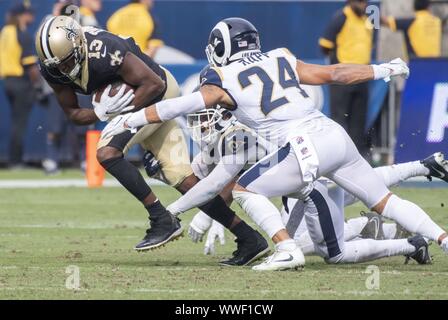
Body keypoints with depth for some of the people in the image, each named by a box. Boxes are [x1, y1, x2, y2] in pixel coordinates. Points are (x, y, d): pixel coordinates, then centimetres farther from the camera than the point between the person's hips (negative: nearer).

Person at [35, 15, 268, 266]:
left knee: (107, 152, -23)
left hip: (157, 95, -8)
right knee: (183, 180, 3)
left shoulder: (103, 53, -34)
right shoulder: (52, 68, -11)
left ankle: (163, 220, -16)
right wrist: (101, 113, -23)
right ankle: (250, 239, 7)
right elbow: (73, 113, -3)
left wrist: (119, 111, -30)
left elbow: (154, 84, -28)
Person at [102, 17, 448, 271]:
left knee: (245, 189, 11)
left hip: (306, 148, -6)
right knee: (385, 200, 15)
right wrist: (382, 70, 34)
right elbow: (332, 74, 23)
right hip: (336, 134, 6)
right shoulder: (281, 60, 20)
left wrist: (130, 120, 10)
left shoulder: (223, 81, 7)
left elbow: (179, 106, 3)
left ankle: (287, 250, -4)